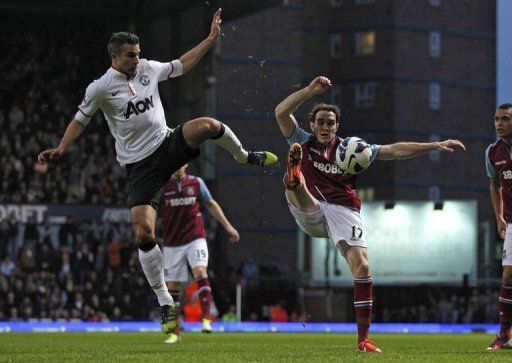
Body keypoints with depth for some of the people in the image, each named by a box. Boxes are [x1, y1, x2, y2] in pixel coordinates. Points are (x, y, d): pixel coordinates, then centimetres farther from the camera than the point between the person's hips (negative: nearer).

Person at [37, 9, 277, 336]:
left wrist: (211, 38, 16)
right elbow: (80, 120, 5)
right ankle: (166, 304, 0)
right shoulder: (100, 88, -7)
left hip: (169, 145, 3)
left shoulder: (149, 69, 4)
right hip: (140, 165, -3)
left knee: (209, 125, -28)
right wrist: (61, 149, -7)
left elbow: (182, 65, 19)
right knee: (144, 233, -14)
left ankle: (245, 157, 7)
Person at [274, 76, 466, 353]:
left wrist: (435, 145, 7)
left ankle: (363, 339, -12)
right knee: (291, 182, -27)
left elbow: (395, 151, 12)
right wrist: (311, 90, -6)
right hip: (310, 213, 0)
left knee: (362, 268, -16)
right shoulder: (303, 142, 13)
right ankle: (295, 178, -70)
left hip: (343, 212, 0)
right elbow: (281, 112, 0)